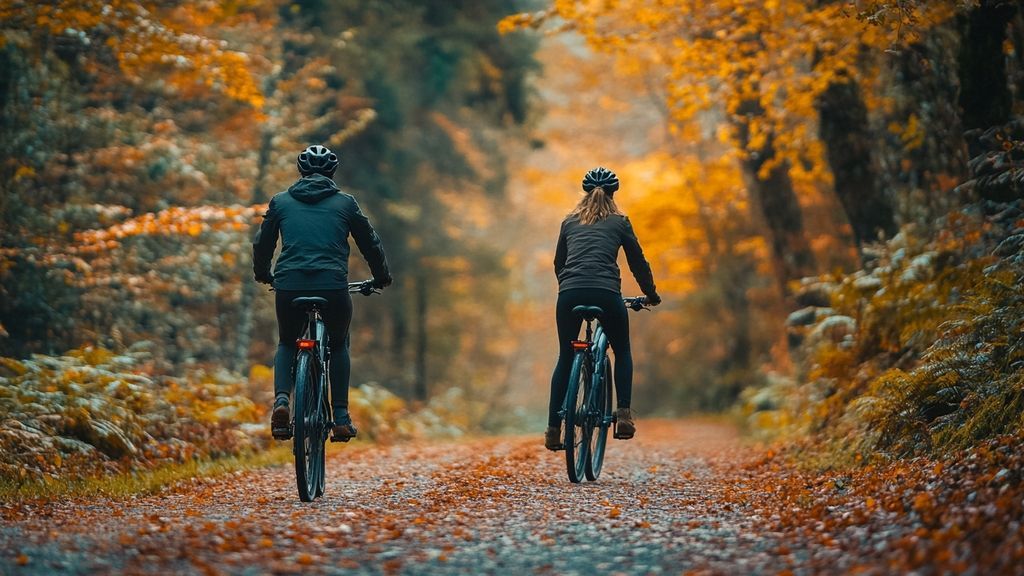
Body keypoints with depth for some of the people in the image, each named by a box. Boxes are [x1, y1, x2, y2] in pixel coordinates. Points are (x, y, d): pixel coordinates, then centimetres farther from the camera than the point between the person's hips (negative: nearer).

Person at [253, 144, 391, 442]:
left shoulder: (281, 201, 15)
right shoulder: (345, 203, 12)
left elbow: (262, 243, 23)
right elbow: (370, 243, 19)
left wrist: (262, 274, 42)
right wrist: (381, 277, 36)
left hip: (289, 286, 1)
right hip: (333, 287, -1)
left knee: (286, 344, 26)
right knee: (339, 344, 25)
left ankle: (281, 400, -1)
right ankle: (341, 417, 15)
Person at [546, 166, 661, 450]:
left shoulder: (570, 222, 23)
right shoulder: (619, 222, 16)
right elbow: (638, 262, 19)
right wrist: (651, 295, 34)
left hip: (570, 293, 2)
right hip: (606, 293, -2)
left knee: (565, 359, 15)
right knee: (622, 353, 19)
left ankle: (553, 429, 8)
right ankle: (624, 414, 1)